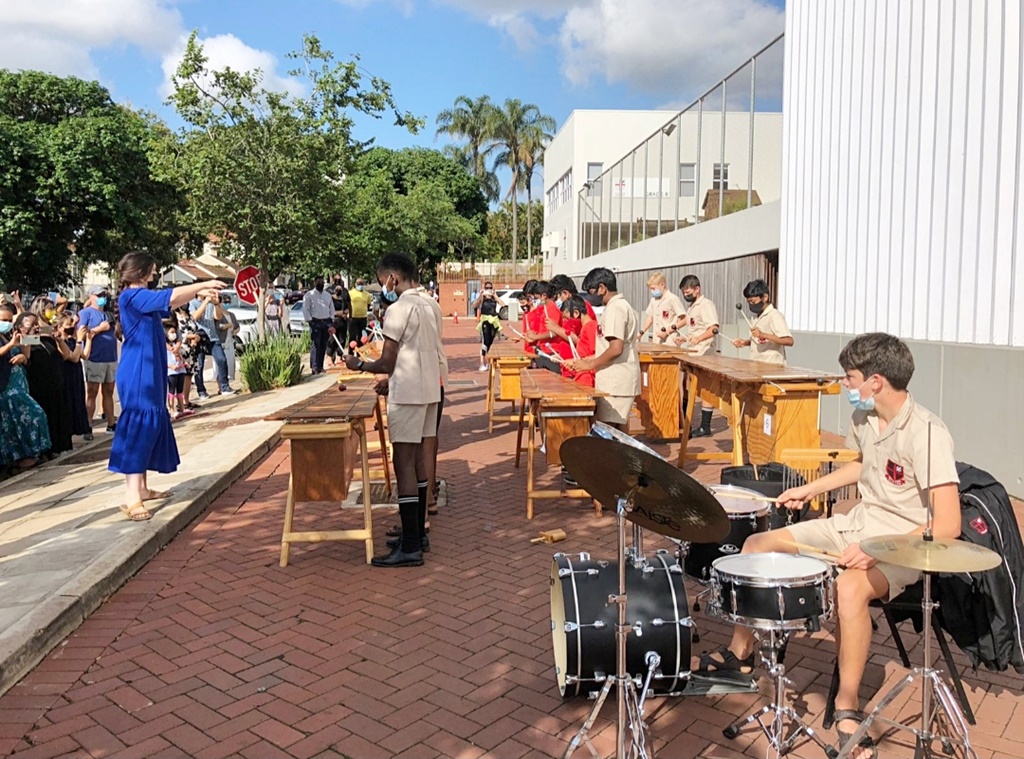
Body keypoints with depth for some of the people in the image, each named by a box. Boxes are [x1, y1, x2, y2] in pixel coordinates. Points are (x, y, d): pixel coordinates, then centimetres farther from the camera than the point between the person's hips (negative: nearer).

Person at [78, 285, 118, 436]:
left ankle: (111, 424, 15)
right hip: (95, 359, -6)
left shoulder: (108, 314, 18)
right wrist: (100, 328, -12)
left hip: (111, 359, 6)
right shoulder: (85, 312, -2)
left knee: (108, 392, 10)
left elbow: (115, 333, 24)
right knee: (92, 393, -3)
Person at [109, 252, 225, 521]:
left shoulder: (144, 298, 16)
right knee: (138, 428, -14)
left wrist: (200, 294, 11)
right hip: (138, 375, -11)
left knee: (150, 427, 14)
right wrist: (202, 285, -16)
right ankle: (131, 499, -15)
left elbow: (170, 303, 25)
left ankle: (142, 489, 23)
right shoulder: (132, 296, -13)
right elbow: (169, 297, -24)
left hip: (149, 375, 11)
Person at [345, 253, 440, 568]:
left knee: (404, 464, -7)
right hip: (428, 391, 9)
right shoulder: (426, 305, 13)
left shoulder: (398, 309, -14)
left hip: (408, 396, -9)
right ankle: (418, 532, 22)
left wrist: (359, 365, 3)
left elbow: (386, 363, -14)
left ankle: (410, 547, -6)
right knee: (417, 459, 14)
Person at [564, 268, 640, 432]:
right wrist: (588, 360, 13)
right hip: (620, 380, 10)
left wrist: (590, 364, -13)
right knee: (619, 426, 14)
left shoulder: (615, 308, -15)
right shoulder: (621, 306, 16)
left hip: (615, 381, -10)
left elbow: (616, 349, -23)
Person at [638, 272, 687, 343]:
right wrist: (642, 332, 8)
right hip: (656, 342, 7)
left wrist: (667, 332, -16)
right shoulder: (653, 300, 13)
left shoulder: (672, 299, -9)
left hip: (670, 343, -7)